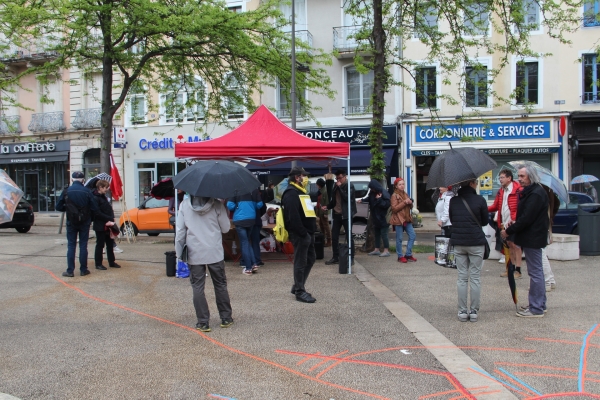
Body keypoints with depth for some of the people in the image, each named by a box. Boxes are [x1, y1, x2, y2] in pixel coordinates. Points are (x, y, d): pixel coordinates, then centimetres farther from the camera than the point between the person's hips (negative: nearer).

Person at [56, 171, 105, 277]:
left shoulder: (66, 191, -7)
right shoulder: (87, 191, -9)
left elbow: (59, 207, -3)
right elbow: (95, 209, -9)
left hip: (71, 222, 0)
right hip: (84, 223, 0)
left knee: (71, 246, 7)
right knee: (83, 245, 7)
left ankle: (70, 271, 6)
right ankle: (83, 270, 11)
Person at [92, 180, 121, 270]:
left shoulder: (103, 197, 15)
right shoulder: (95, 198, -15)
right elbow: (97, 213, -21)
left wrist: (111, 220, 1)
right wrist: (107, 220, -20)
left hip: (108, 225, 9)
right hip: (100, 226, -9)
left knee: (110, 244, 13)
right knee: (100, 245, 1)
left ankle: (111, 262, 23)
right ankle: (98, 264, 10)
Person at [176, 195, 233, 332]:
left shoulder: (184, 204, -2)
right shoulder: (217, 204, -7)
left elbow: (180, 230, -2)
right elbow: (225, 228, -2)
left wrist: (178, 251, 5)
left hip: (194, 254, 0)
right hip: (215, 253, 0)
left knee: (197, 287, 6)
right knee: (220, 285, 14)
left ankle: (203, 322, 7)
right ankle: (226, 318, 22)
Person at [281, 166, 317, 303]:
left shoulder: (300, 192, 18)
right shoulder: (291, 194, -16)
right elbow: (293, 217, -25)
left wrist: (311, 231, 14)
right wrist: (303, 233, -24)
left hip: (307, 232, 11)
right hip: (300, 234, -11)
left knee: (310, 258, 17)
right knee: (301, 262, -3)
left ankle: (297, 286, 26)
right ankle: (300, 292, 6)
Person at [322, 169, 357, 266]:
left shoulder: (349, 186, -5)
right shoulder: (336, 187, 13)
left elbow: (347, 198, -19)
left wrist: (340, 187, -16)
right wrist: (327, 207, 2)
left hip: (346, 215, -6)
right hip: (337, 214, 6)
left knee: (349, 236, -1)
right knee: (334, 237, 6)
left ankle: (351, 258, 4)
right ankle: (335, 257, 15)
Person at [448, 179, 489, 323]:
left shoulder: (453, 200, 1)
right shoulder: (480, 200, -8)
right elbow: (485, 221, 3)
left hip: (458, 243, 3)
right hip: (476, 243, -3)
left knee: (462, 278, 9)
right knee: (475, 278, 6)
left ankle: (462, 311, 10)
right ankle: (474, 311, 9)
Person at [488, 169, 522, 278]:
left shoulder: (518, 190, -10)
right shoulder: (501, 191, 13)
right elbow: (495, 207, 12)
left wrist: (513, 220, -21)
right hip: (504, 223, 7)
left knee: (516, 245, -1)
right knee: (509, 245, 14)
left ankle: (518, 270, 4)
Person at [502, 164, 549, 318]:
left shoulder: (536, 194, -19)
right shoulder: (529, 192, 14)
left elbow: (527, 218, -23)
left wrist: (509, 231, -16)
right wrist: (515, 223, 4)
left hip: (533, 238, -11)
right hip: (532, 237, 11)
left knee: (535, 272, -5)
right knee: (536, 271, 16)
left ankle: (536, 309, 0)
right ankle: (539, 305, 26)